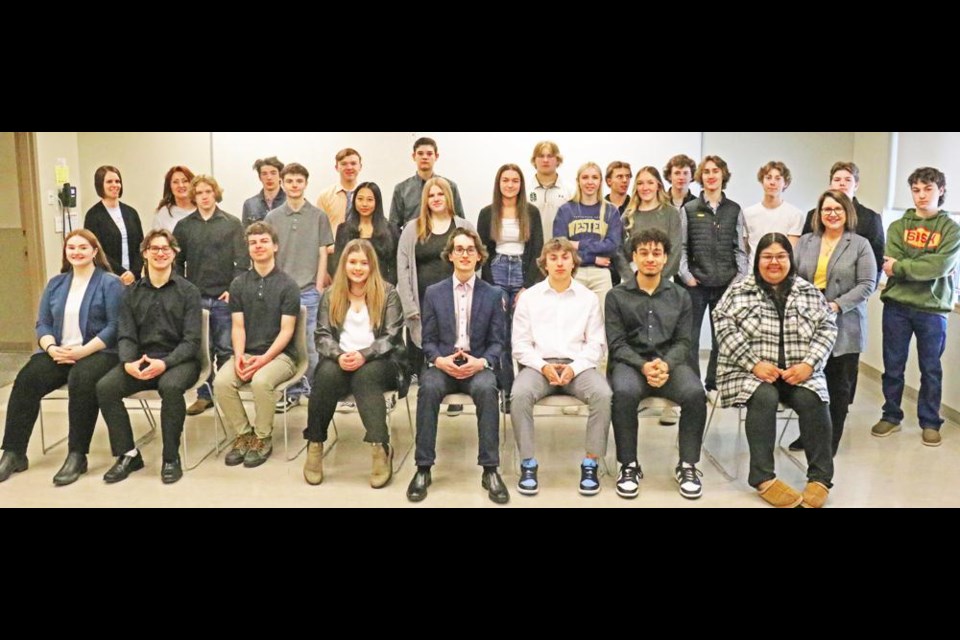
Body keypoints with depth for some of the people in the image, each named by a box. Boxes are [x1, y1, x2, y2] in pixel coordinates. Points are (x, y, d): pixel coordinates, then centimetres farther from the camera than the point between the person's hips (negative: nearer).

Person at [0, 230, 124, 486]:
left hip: (98, 352, -5)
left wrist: (83, 351, -20)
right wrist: (52, 348, -10)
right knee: (26, 380, -22)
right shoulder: (56, 283, 17)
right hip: (59, 353, 5)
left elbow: (115, 327, -9)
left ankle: (77, 455, -27)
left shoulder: (110, 283, 0)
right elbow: (42, 324, 12)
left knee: (81, 379, -36)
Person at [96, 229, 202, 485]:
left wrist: (164, 363, -23)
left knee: (171, 386, -35)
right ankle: (128, 454, -6)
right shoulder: (133, 292, 12)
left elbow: (191, 340, -6)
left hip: (178, 359, -4)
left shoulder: (188, 291, 1)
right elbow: (126, 336, 5)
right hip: (140, 360, 4)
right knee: (104, 387, -21)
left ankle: (171, 457, -17)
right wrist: (128, 362, -17)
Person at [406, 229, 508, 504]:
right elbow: (428, 340, 7)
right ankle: (423, 468, -23)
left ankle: (490, 470, -25)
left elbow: (497, 342, 4)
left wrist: (481, 362, -16)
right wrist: (440, 360, -15)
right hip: (442, 364, 1)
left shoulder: (493, 294, 8)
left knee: (487, 389, -34)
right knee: (428, 388, -33)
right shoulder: (433, 293, 9)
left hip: (478, 365, 0)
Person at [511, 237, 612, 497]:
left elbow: (596, 344, 5)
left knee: (603, 394, -31)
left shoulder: (589, 298, 10)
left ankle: (591, 463, -18)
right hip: (539, 365, 0)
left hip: (578, 366, 0)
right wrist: (543, 366, -12)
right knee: (519, 395, -33)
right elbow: (520, 344, 5)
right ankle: (528, 464, -20)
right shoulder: (529, 297, 9)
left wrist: (574, 368, -12)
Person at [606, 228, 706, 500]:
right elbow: (617, 343, 0)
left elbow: (683, 342, 7)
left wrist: (666, 364, -15)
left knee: (695, 393, -29)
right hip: (631, 362, -1)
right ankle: (629, 466, -17)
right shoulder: (616, 296, 8)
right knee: (624, 393, -35)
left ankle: (688, 465, -10)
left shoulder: (680, 296, 14)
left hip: (670, 363, 2)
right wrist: (643, 366, -18)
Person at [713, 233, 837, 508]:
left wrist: (809, 364, -10)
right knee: (764, 398, -33)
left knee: (811, 400, -27)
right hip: (750, 371, -2)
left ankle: (820, 477, -16)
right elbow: (725, 329, -8)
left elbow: (827, 328, 7)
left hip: (798, 372, 3)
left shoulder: (809, 292, 12)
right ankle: (763, 478, -26)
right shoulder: (739, 291, 2)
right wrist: (754, 364, -18)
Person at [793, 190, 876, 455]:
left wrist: (837, 305, -17)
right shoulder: (806, 242, 11)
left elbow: (866, 284, -6)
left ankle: (831, 440, 18)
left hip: (843, 327, -2)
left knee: (838, 386, 6)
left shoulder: (860, 245, 0)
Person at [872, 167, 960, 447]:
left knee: (931, 369, 8)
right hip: (896, 305, 1)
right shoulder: (897, 227, 7)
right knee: (893, 366, 9)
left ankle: (930, 423, 20)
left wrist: (900, 267, -12)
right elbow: (890, 264, -7)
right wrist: (928, 268, -15)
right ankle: (891, 416, 22)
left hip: (933, 309, -1)